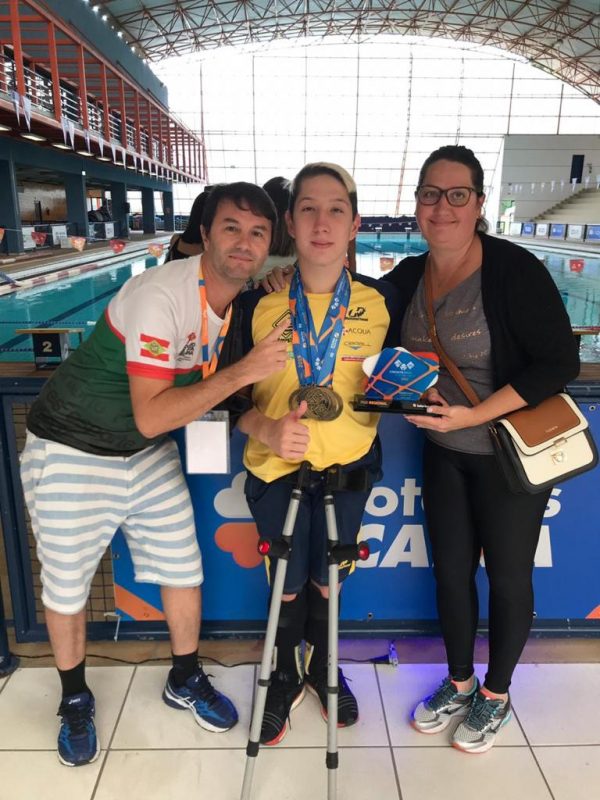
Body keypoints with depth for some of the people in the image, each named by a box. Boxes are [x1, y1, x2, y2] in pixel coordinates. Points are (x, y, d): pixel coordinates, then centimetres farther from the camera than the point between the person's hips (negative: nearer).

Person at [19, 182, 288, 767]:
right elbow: (151, 417, -32)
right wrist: (240, 372, -35)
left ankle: (185, 681, 35)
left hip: (148, 455, 6)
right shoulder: (159, 295, -29)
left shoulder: (242, 300, -5)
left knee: (183, 569, 10)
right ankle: (75, 701, 36)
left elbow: (223, 389, 7)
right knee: (66, 588, 10)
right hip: (71, 452, -6)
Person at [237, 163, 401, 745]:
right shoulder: (258, 304, -13)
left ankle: (322, 666, 53)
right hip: (276, 469, -1)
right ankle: (285, 676, 48)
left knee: (327, 580, 22)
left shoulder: (381, 301, -9)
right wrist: (267, 430, -27)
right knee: (288, 587, 17)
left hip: (350, 467, 1)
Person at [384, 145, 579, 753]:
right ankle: (459, 682, 40)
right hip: (443, 452, 5)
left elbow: (559, 363, -20)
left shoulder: (514, 270, -18)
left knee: (507, 576, 12)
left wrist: (475, 415, -26)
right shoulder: (409, 277, -2)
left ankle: (496, 693, 37)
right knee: (451, 570, 16)